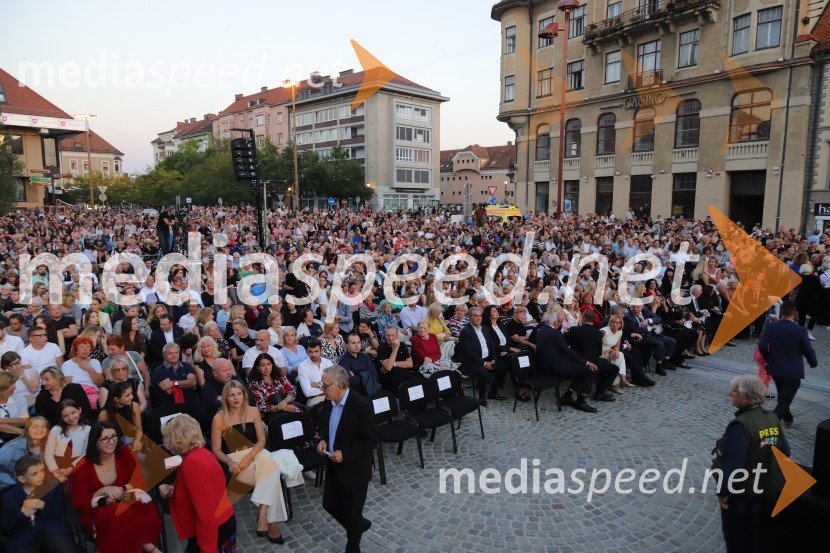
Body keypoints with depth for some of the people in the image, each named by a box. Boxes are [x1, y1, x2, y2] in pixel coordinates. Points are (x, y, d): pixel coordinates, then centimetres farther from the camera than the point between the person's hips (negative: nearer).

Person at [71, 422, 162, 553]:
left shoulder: (125, 453, -6)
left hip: (124, 501, 2)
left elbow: (140, 481, -2)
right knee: (121, 516, -37)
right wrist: (104, 491, -19)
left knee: (147, 508, -35)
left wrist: (122, 489, -21)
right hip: (98, 510, -1)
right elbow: (78, 502, -3)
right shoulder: (84, 466, -9)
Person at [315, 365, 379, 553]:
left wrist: (345, 454, -26)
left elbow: (372, 440, -22)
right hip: (334, 467, 7)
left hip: (354, 470, -7)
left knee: (352, 512, 11)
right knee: (329, 504, 19)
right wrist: (323, 440, -7)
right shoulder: (329, 402, -5)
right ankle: (359, 525, 46)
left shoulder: (361, 406, -26)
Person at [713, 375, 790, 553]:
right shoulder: (772, 419, -4)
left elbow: (732, 464, -29)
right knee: (756, 534, 26)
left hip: (741, 493, -7)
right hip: (768, 490, 7)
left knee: (736, 537, 14)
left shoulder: (740, 425, -29)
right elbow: (785, 452, 6)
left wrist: (723, 492, -16)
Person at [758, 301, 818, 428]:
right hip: (793, 372, -4)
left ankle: (788, 420, 44)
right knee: (784, 402, 1)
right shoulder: (800, 330, -17)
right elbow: (808, 351, -7)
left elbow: (762, 347, -2)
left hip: (775, 369, 4)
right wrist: (814, 363, 14)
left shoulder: (769, 328, -9)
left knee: (783, 398, 27)